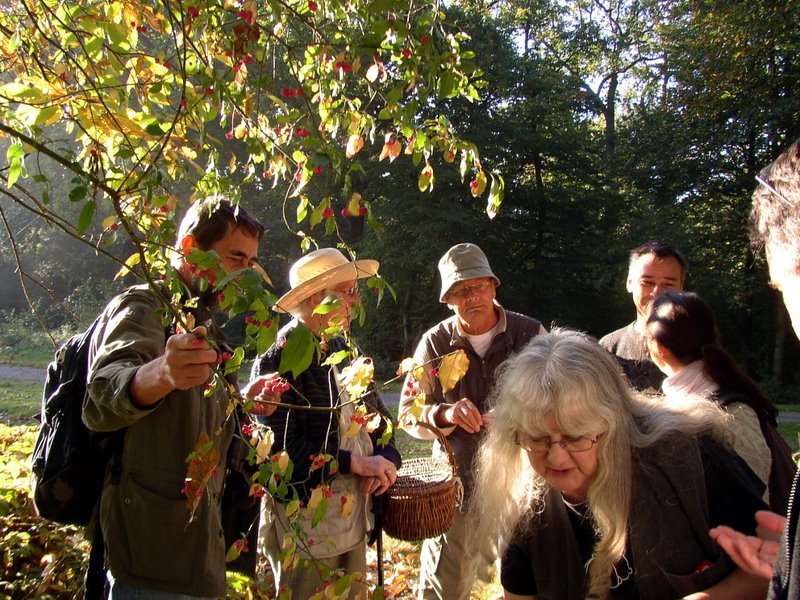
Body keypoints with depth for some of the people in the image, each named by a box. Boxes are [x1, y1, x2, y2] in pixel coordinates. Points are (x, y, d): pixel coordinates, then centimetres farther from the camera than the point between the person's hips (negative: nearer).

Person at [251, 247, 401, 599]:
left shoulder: (345, 352, 10)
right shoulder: (277, 361, -15)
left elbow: (380, 417, 15)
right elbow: (280, 448, -23)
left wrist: (386, 460, -5)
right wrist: (355, 463, -18)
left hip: (353, 518, 7)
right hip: (305, 527, -7)